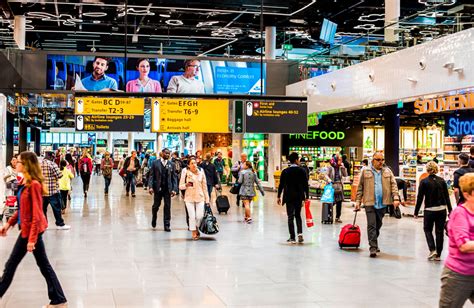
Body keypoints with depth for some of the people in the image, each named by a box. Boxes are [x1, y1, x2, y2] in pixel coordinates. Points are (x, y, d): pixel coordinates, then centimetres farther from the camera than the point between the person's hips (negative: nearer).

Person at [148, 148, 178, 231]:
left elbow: (174, 177, 4)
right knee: (156, 205, 9)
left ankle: (167, 225, 9)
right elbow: (151, 175, -2)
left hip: (168, 188, 1)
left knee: (167, 206, 2)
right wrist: (150, 186, -13)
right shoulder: (155, 163, 1)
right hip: (158, 188, -1)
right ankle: (154, 218, 38)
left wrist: (174, 189, -5)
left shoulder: (171, 164, 5)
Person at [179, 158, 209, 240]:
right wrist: (186, 185, -21)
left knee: (200, 216, -7)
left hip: (200, 197, 2)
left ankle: (197, 229, 22)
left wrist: (207, 199, 9)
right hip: (189, 197, -2)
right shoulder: (186, 173, -2)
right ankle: (194, 233, 9)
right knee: (192, 216, -8)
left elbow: (204, 186, 10)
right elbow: (180, 186, 1)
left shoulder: (201, 173, 5)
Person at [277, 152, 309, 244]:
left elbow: (281, 185, -2)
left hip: (289, 197, -1)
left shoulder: (285, 171, -4)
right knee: (298, 215, 16)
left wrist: (279, 196, 7)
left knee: (290, 217, 3)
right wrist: (307, 197, 4)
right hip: (299, 197, 1)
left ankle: (292, 237, 2)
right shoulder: (302, 171, -5)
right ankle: (300, 233, -1)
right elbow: (306, 185, -4)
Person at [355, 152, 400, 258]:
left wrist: (396, 198, -8)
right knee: (371, 225, -7)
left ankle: (374, 244, 29)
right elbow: (360, 187, 6)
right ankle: (373, 248, -8)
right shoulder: (365, 171, 4)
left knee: (378, 225, 13)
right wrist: (358, 201, 2)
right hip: (370, 203, -3)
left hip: (383, 203, 3)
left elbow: (393, 185, 6)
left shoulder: (387, 172, 11)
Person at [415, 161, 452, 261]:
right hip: (442, 209, 3)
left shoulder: (424, 182, -8)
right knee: (439, 231, 9)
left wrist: (416, 212, 0)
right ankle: (438, 255, 12)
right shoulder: (442, 181, 1)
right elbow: (447, 197, 3)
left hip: (429, 210, -3)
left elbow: (420, 198, -7)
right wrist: (450, 210, 10)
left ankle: (432, 250, -3)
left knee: (428, 229, 15)